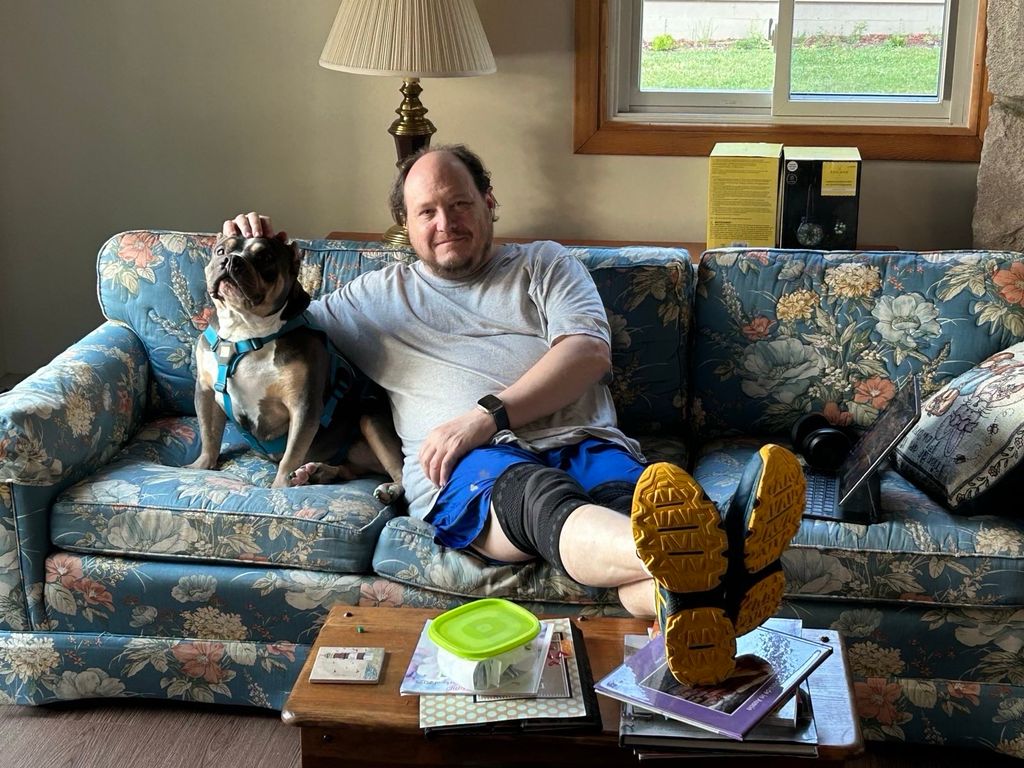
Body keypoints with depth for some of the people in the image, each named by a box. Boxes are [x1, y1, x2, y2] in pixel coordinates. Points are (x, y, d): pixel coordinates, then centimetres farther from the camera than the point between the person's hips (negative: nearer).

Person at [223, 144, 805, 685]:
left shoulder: (544, 264, 24)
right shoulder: (380, 295, 30)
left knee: (631, 496, -38)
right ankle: (702, 560, -73)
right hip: (465, 468, -2)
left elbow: (590, 353, 5)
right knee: (537, 493, -41)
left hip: (581, 442, 2)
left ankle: (696, 606, -73)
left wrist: (488, 415, -8)